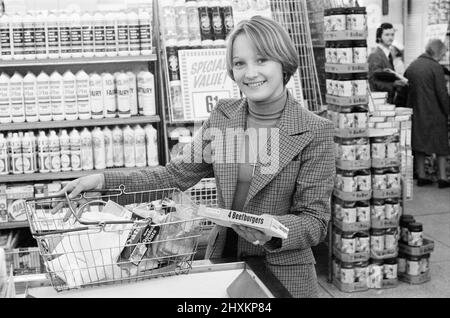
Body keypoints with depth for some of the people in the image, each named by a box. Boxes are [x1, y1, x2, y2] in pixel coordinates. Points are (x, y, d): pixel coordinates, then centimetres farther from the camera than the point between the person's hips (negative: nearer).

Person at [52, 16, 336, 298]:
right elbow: (177, 175, 1)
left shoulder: (315, 132, -14)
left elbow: (314, 221, -13)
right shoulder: (223, 115, -1)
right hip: (221, 259, 4)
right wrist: (104, 181, -8)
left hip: (285, 274, -3)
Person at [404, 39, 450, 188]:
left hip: (416, 113, 5)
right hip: (435, 113, -5)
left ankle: (421, 176, 15)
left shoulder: (412, 66, 6)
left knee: (419, 144, 12)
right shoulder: (436, 67, -13)